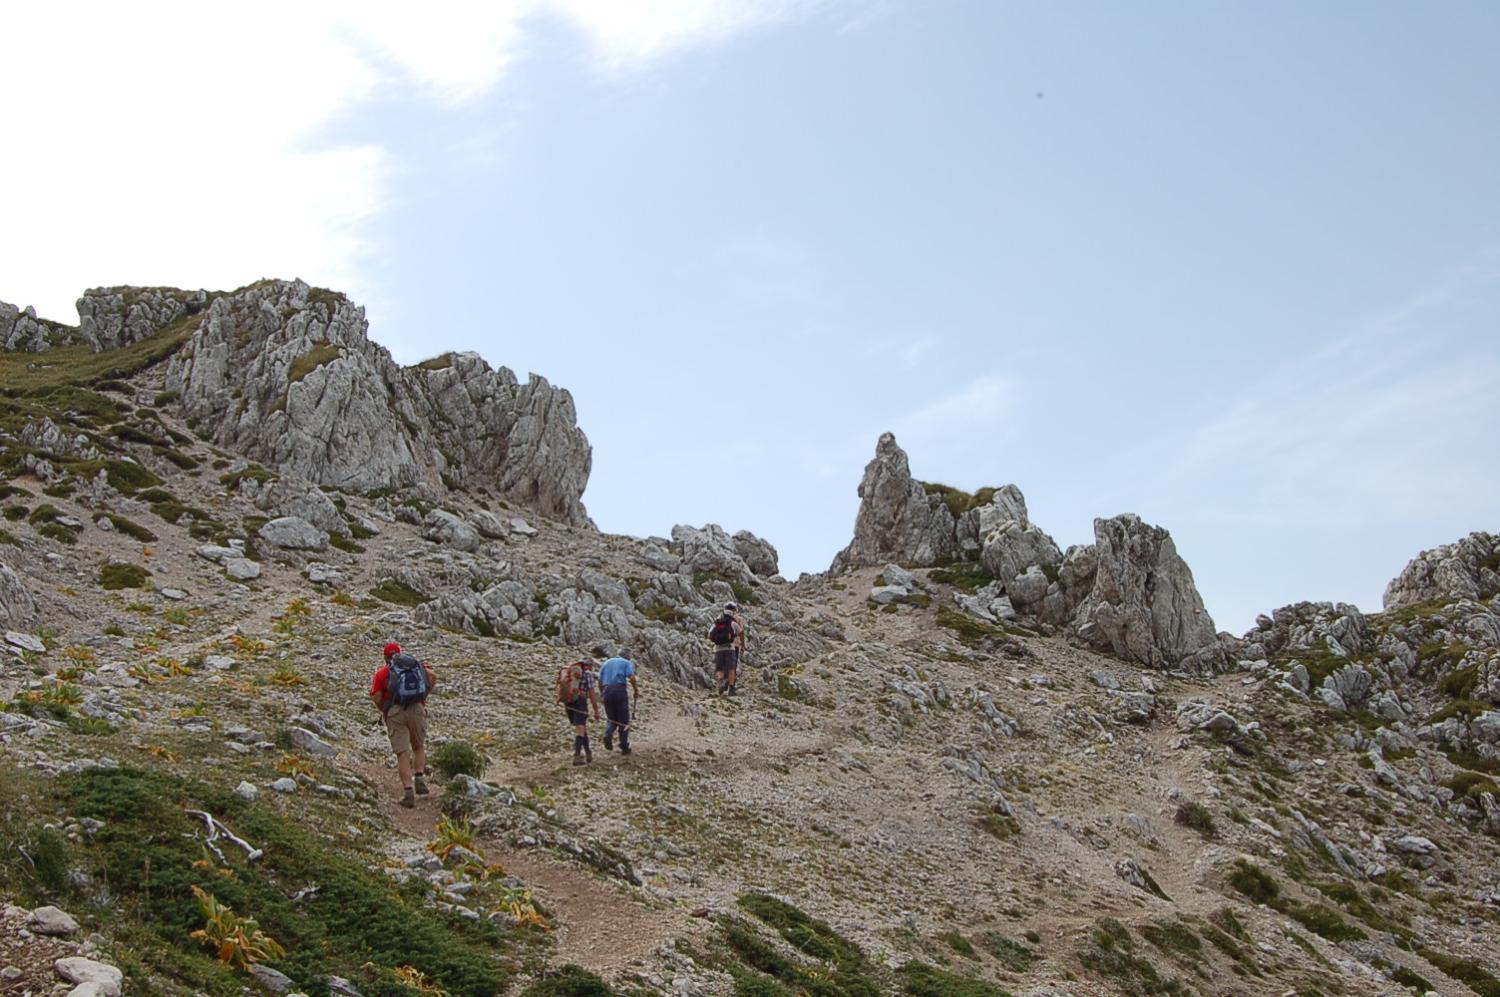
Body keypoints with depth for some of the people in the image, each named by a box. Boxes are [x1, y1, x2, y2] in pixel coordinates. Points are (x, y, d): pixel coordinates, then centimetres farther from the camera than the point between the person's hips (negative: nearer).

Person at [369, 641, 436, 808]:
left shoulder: (381, 672, 14)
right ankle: (420, 778, 5)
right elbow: (432, 677, 1)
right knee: (419, 746, 23)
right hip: (417, 709, 2)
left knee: (402, 753, -1)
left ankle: (408, 792, -9)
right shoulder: (416, 664, 19)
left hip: (395, 712, -1)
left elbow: (376, 698, 1)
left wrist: (385, 711, 17)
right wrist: (423, 696, 11)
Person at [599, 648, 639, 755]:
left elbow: (600, 681, 15)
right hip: (620, 689, -4)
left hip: (607, 691, 4)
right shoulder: (627, 663, 7)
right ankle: (624, 747, 6)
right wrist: (636, 691, 1)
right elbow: (631, 678, -10)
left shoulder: (606, 663, 21)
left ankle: (608, 735, -15)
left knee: (612, 719, 15)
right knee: (623, 721, 6)